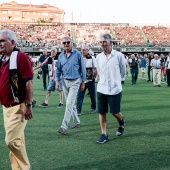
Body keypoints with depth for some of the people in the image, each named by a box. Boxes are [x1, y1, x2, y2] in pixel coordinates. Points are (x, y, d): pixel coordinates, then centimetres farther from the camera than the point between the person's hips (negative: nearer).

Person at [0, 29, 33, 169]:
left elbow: (28, 82, -17)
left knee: (12, 140, -9)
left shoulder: (20, 57, -13)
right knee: (16, 140, 15)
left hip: (18, 107, -8)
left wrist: (28, 105, -20)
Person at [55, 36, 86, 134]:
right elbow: (58, 70, 12)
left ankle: (64, 126, -11)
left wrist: (83, 82, -2)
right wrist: (57, 81, 1)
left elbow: (82, 68, -3)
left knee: (69, 104, -12)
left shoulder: (77, 54, -7)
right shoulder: (61, 56, 6)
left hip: (75, 82, -5)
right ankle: (77, 122, 30)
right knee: (71, 104, 14)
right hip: (65, 81, 5)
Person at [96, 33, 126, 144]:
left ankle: (122, 123, 37)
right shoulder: (98, 57, 4)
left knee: (115, 112, 4)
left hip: (115, 89, -4)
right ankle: (104, 134, 15)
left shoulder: (119, 56, -8)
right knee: (102, 112, 4)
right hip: (101, 89, 4)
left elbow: (123, 72, 4)